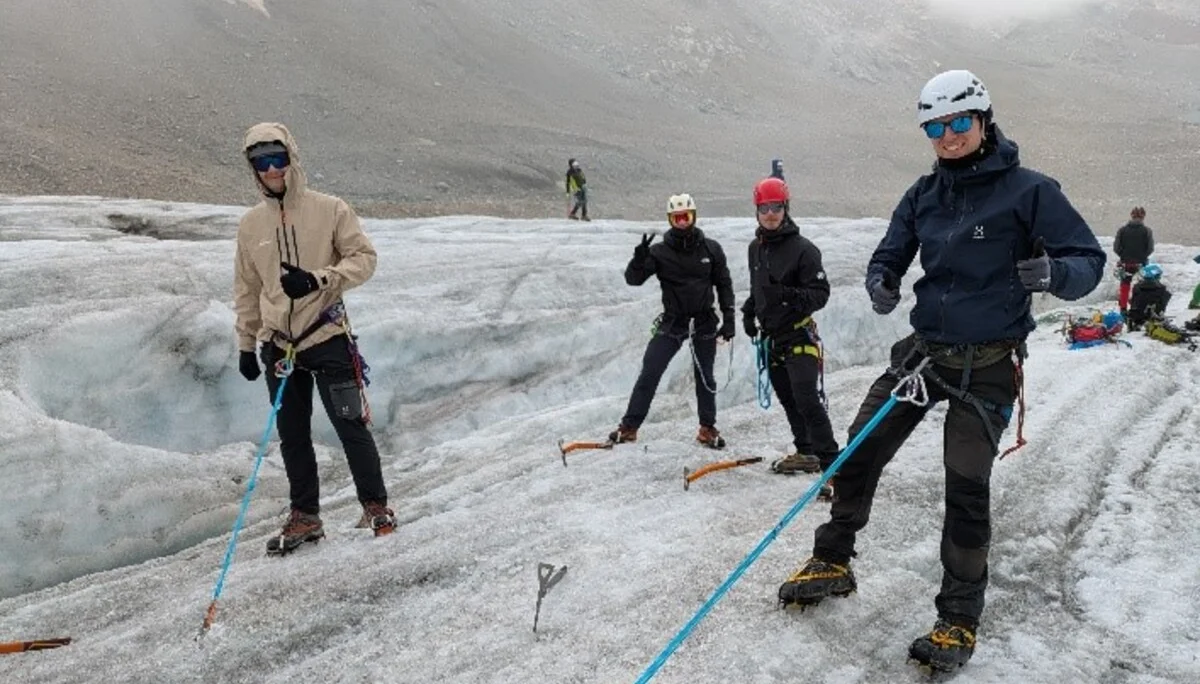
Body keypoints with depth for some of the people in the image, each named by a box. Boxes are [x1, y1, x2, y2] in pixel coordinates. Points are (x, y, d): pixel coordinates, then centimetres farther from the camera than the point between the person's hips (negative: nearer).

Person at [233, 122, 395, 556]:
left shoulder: (329, 210, -4)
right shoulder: (251, 224, 7)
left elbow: (364, 258, -6)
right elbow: (246, 289, 14)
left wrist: (317, 280, -20)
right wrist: (246, 345, 14)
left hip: (327, 337, -4)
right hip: (278, 344, 4)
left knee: (350, 425, -1)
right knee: (292, 436, 11)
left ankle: (376, 507, 14)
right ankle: (305, 517, 24)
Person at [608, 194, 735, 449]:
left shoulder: (711, 249, -2)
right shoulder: (660, 251, -7)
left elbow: (724, 284, 6)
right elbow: (633, 279, -11)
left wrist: (728, 317, 1)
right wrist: (640, 258, -30)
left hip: (704, 323, 1)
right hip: (672, 322, -1)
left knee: (704, 377, 10)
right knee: (649, 373, -6)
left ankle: (708, 428, 26)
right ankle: (629, 426, 3)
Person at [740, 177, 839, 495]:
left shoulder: (803, 248, -13)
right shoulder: (755, 248, 10)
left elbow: (821, 293, -16)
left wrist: (791, 296, -32)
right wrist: (749, 311, 12)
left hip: (798, 334, -7)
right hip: (772, 334, 8)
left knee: (807, 399, -15)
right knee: (788, 399, 13)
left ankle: (831, 462, -10)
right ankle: (806, 453, 25)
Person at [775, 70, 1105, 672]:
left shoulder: (1028, 190, -9)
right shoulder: (924, 195, 5)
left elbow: (1089, 259, -9)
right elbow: (889, 255, 8)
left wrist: (1054, 273, -32)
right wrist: (881, 284, -16)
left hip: (986, 367, -5)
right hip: (924, 350, 5)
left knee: (966, 489, -2)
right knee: (859, 453, 4)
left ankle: (959, 619, 14)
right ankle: (832, 563, 24)